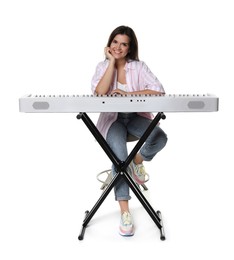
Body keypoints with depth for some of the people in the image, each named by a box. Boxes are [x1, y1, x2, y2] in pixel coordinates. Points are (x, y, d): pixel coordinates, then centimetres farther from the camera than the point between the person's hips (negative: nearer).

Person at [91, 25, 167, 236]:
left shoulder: (139, 66, -2)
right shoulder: (103, 66, 1)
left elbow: (159, 91, -15)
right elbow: (99, 93, -19)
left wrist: (127, 94, -22)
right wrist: (112, 61, -14)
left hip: (136, 116, 1)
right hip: (112, 119, -1)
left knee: (160, 138, -30)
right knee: (119, 155, -29)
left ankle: (138, 161, 5)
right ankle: (125, 211, -22)